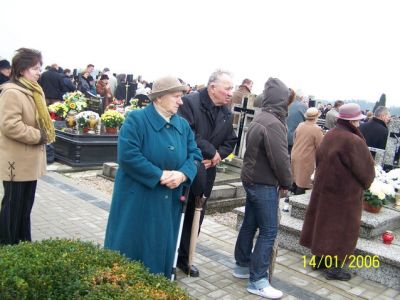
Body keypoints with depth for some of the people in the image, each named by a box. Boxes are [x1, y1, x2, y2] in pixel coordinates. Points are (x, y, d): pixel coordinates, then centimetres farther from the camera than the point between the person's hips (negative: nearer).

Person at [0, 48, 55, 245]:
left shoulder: (32, 91, 12)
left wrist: (43, 136, 5)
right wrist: (38, 136, -19)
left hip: (30, 159, 9)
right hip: (17, 161, -9)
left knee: (26, 204, 16)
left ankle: (24, 243, 29)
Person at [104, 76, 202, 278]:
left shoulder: (183, 125, 8)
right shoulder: (136, 119, -11)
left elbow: (195, 155, 6)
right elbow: (127, 155, -21)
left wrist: (182, 174, -15)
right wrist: (160, 175, -19)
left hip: (168, 202, 6)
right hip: (137, 200, -5)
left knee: (161, 249, 15)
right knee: (131, 247, 6)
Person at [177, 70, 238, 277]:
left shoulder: (227, 114, 8)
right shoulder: (190, 102, -16)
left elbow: (230, 141, 10)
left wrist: (217, 156, -10)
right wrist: (211, 151, -19)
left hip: (205, 173, 7)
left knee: (195, 218, 14)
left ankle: (183, 258, 30)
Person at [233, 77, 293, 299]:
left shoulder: (261, 119, 12)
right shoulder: (273, 123, -20)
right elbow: (280, 158, -21)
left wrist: (280, 181, 12)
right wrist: (286, 182, -4)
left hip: (253, 179, 10)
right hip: (264, 183, -10)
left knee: (250, 224, 18)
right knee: (268, 231, -3)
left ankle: (242, 266, 31)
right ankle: (257, 281, 4)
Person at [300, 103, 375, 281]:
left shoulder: (329, 136, 0)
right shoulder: (354, 141, -22)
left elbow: (319, 159, 10)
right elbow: (366, 169, -12)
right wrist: (365, 184, 8)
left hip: (323, 187, 7)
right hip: (345, 193, -7)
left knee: (323, 223, 16)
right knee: (341, 228, 5)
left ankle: (320, 258, 29)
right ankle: (334, 267, 13)